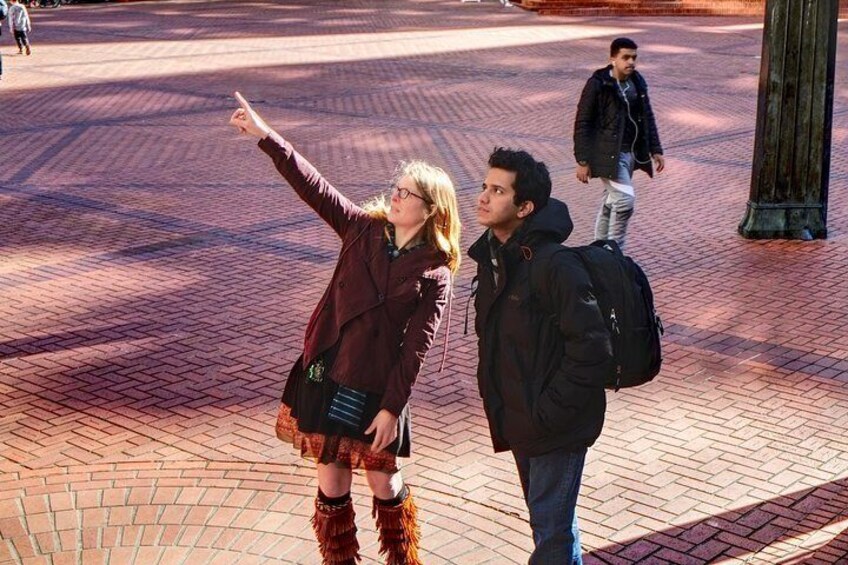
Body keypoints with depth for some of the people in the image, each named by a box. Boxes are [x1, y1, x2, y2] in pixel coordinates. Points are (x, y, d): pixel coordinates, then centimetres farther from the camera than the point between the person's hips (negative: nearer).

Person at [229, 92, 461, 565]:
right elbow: (313, 186, -4)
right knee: (332, 481, 11)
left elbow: (416, 348, -10)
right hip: (325, 376, 3)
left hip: (376, 389, -3)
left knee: (384, 481, 12)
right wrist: (265, 135, -11)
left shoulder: (435, 275, -8)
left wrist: (392, 407, -13)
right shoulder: (364, 230, 1)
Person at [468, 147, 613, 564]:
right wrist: (494, 395, 10)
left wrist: (547, 412, -21)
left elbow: (592, 351, -25)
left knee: (551, 525, 1)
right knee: (547, 516, 23)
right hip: (518, 417, 8)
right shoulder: (492, 256, 3)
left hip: (557, 424, -8)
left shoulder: (556, 267, -24)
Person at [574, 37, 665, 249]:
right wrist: (582, 160, -14)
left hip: (631, 152, 7)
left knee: (612, 202, 14)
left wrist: (655, 150, 11)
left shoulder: (637, 82, 7)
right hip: (608, 154, -7)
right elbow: (582, 124, -11)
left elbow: (647, 117, 16)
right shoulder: (597, 84, -13)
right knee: (625, 200, -16)